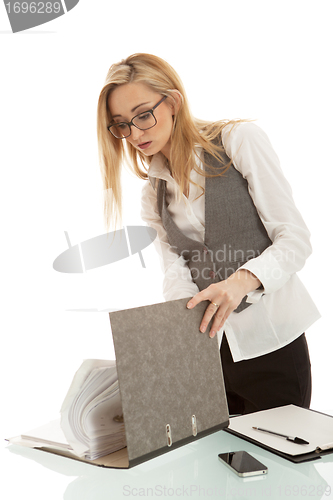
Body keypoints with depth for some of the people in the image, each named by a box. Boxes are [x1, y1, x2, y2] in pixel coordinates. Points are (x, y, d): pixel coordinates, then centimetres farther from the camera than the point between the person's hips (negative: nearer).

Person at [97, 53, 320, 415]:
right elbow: (175, 271, -1)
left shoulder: (240, 139, -6)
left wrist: (241, 280, -28)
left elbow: (296, 239, -11)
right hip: (207, 344, 4)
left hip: (271, 339, -3)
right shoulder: (153, 193, 9)